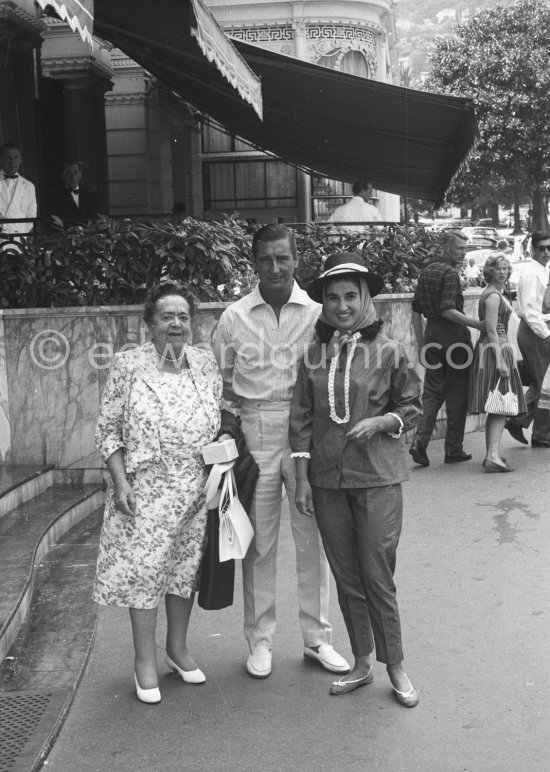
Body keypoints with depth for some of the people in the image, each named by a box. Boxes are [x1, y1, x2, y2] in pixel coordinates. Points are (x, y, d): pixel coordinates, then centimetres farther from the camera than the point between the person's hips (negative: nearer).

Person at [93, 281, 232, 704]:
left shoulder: (206, 363, 5)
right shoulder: (128, 364, -5)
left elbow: (220, 420, 13)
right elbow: (109, 429, -4)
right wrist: (120, 481, -12)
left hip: (196, 488, 4)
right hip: (145, 488, -3)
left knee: (187, 566, 12)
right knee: (144, 567, 0)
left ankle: (178, 647, 29)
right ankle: (145, 660, 14)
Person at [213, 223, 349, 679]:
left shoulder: (317, 313, 1)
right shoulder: (235, 317, 4)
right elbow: (222, 383, 10)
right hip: (254, 432, 0)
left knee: (313, 537, 7)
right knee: (259, 541, 7)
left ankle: (317, 637, 21)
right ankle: (260, 640, 21)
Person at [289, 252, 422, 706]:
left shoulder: (387, 351, -4)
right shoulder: (314, 354, 3)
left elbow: (412, 406, 5)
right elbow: (302, 419, 5)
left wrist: (379, 422, -14)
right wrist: (302, 478, 3)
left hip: (377, 478, -3)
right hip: (327, 480, 3)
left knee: (378, 578, 0)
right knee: (346, 578, 12)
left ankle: (396, 668, 17)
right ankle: (362, 664, 27)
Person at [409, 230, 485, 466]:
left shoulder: (426, 271, 12)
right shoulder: (450, 273, -12)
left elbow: (416, 310, 13)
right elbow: (448, 310, -23)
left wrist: (421, 344, 17)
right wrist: (475, 323, -21)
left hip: (432, 333, 7)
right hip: (454, 335, -7)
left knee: (432, 392, 10)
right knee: (457, 394, 4)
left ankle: (420, 441, -5)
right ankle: (453, 449, 10)